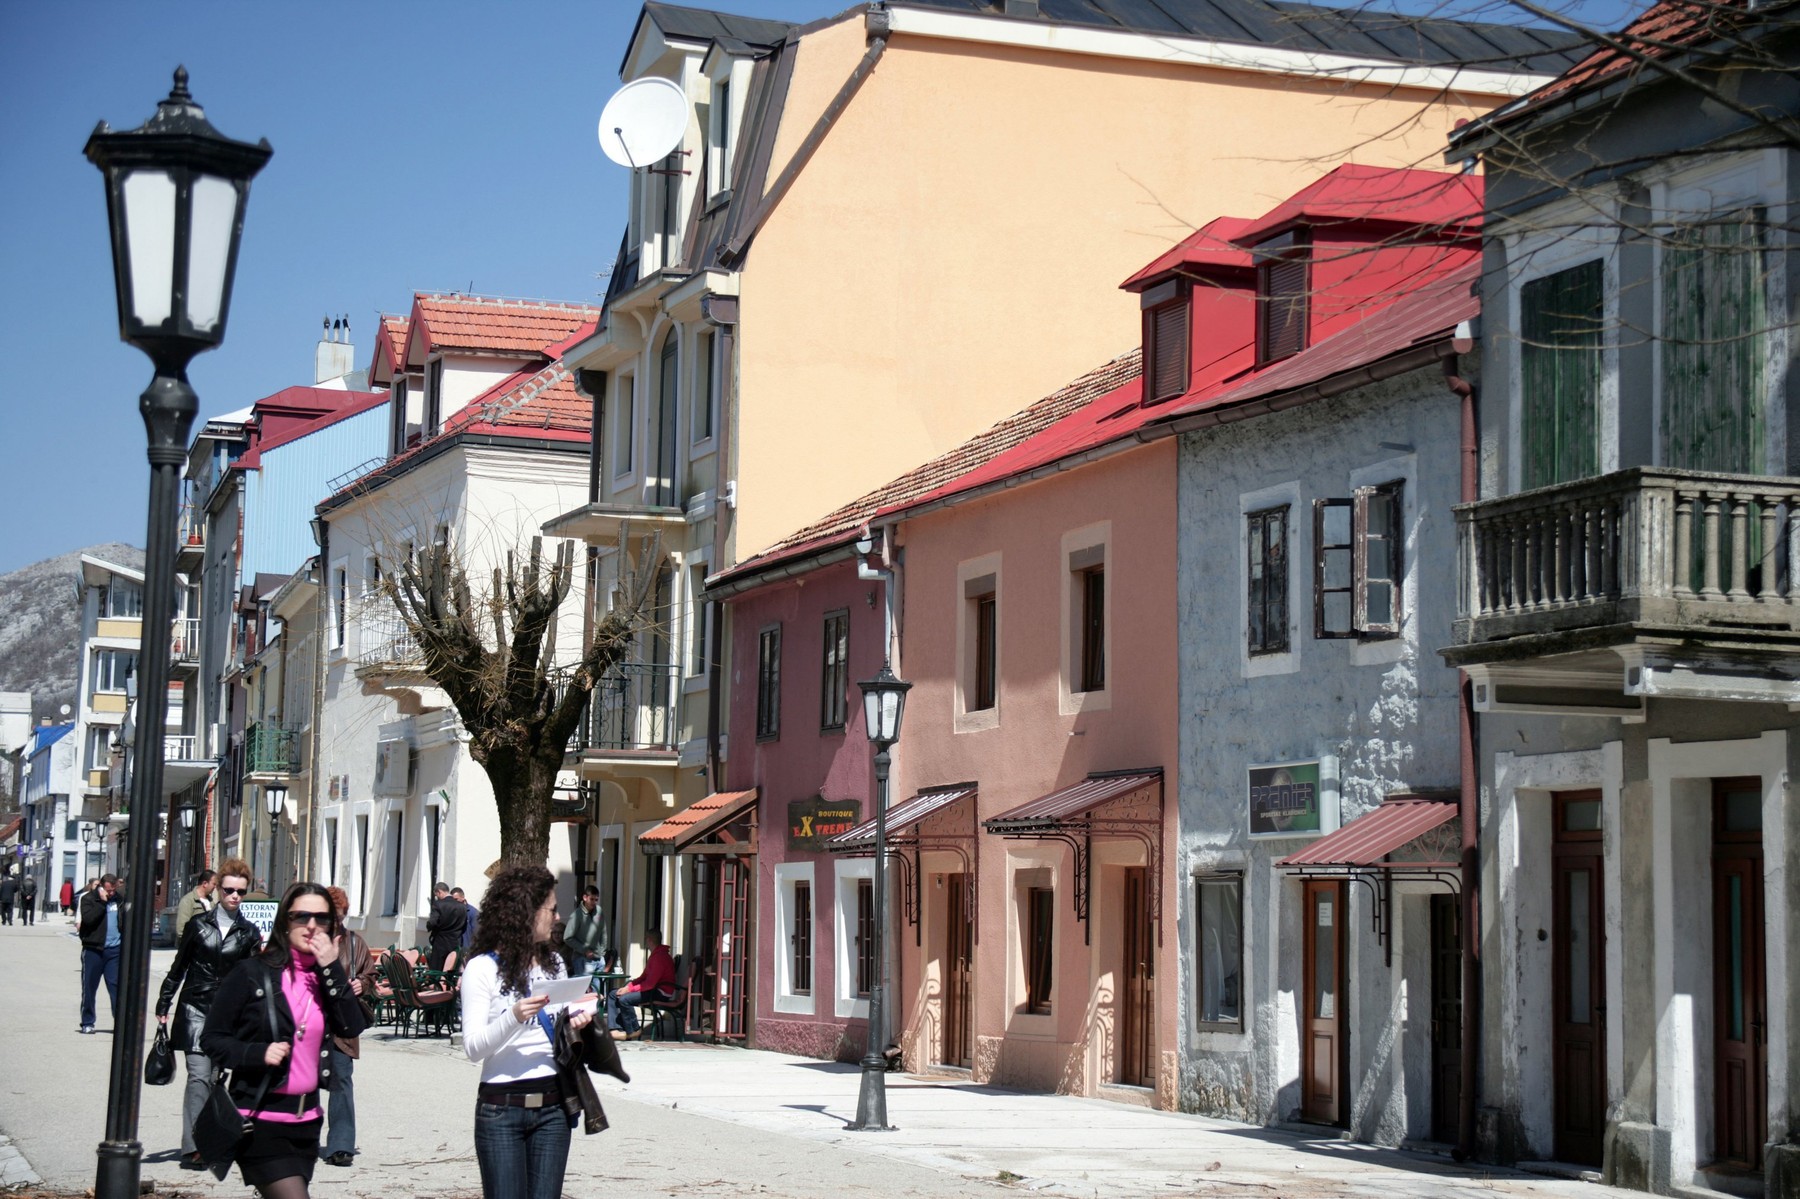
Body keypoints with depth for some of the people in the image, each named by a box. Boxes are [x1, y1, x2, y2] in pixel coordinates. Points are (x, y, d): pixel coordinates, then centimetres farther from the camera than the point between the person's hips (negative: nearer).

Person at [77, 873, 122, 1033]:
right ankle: (87, 1023, 13)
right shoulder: (89, 899, -2)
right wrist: (102, 902, -16)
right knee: (89, 987, 5)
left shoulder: (119, 899, 9)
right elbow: (88, 918, -18)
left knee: (116, 987, -1)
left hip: (115, 950, 2)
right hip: (93, 949, -2)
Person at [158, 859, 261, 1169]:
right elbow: (178, 967, 11)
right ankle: (192, 1148, -18)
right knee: (199, 1076, -13)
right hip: (195, 1010, -2)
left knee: (214, 1078, 5)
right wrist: (163, 1005, 10)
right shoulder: (199, 924, 5)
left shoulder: (249, 933, 7)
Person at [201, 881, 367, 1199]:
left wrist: (332, 969, -13)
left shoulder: (327, 977, 8)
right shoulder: (252, 974, -5)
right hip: (260, 1121, -6)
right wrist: (259, 1053, -19)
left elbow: (353, 1027, -8)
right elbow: (212, 1039, -3)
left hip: (306, 1120, 6)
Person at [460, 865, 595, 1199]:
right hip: (501, 1109, -5)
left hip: (552, 1107, 5)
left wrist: (575, 1022, 2)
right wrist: (514, 1017, -25)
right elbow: (473, 1047, -10)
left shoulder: (553, 964, 13)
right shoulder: (482, 968, -4)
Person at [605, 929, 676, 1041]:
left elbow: (650, 983, -24)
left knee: (624, 999, -28)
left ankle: (634, 1030, -9)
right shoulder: (655, 955, 16)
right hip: (652, 990, 11)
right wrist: (628, 986, 0)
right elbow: (644, 977, 16)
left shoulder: (660, 957, -19)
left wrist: (629, 989, -18)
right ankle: (616, 1029, -8)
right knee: (613, 995, 4)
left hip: (661, 993, -11)